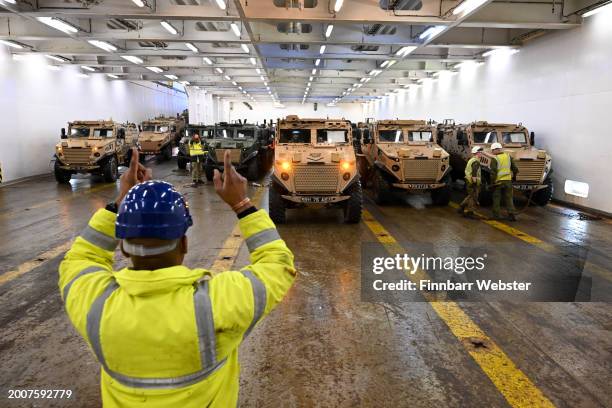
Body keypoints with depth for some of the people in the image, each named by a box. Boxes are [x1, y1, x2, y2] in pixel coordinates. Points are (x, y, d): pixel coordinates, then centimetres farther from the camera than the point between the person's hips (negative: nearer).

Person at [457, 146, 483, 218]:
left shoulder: (470, 160, 17)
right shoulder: (476, 161, -15)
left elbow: (467, 170, 26)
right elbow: (474, 172, -28)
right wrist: (475, 181, -30)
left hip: (468, 180, 10)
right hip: (473, 182, -10)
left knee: (470, 196, 21)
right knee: (473, 197, -3)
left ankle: (461, 208, 21)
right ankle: (470, 213, 0)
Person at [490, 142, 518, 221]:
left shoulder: (495, 159, -10)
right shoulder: (508, 156, 6)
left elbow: (493, 172, -16)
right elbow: (515, 169, 10)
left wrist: (492, 182, -8)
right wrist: (513, 176, 25)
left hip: (498, 181, -4)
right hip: (508, 181, 4)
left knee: (496, 198, 8)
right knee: (509, 198, 9)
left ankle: (496, 215, 12)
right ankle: (512, 214, 1)